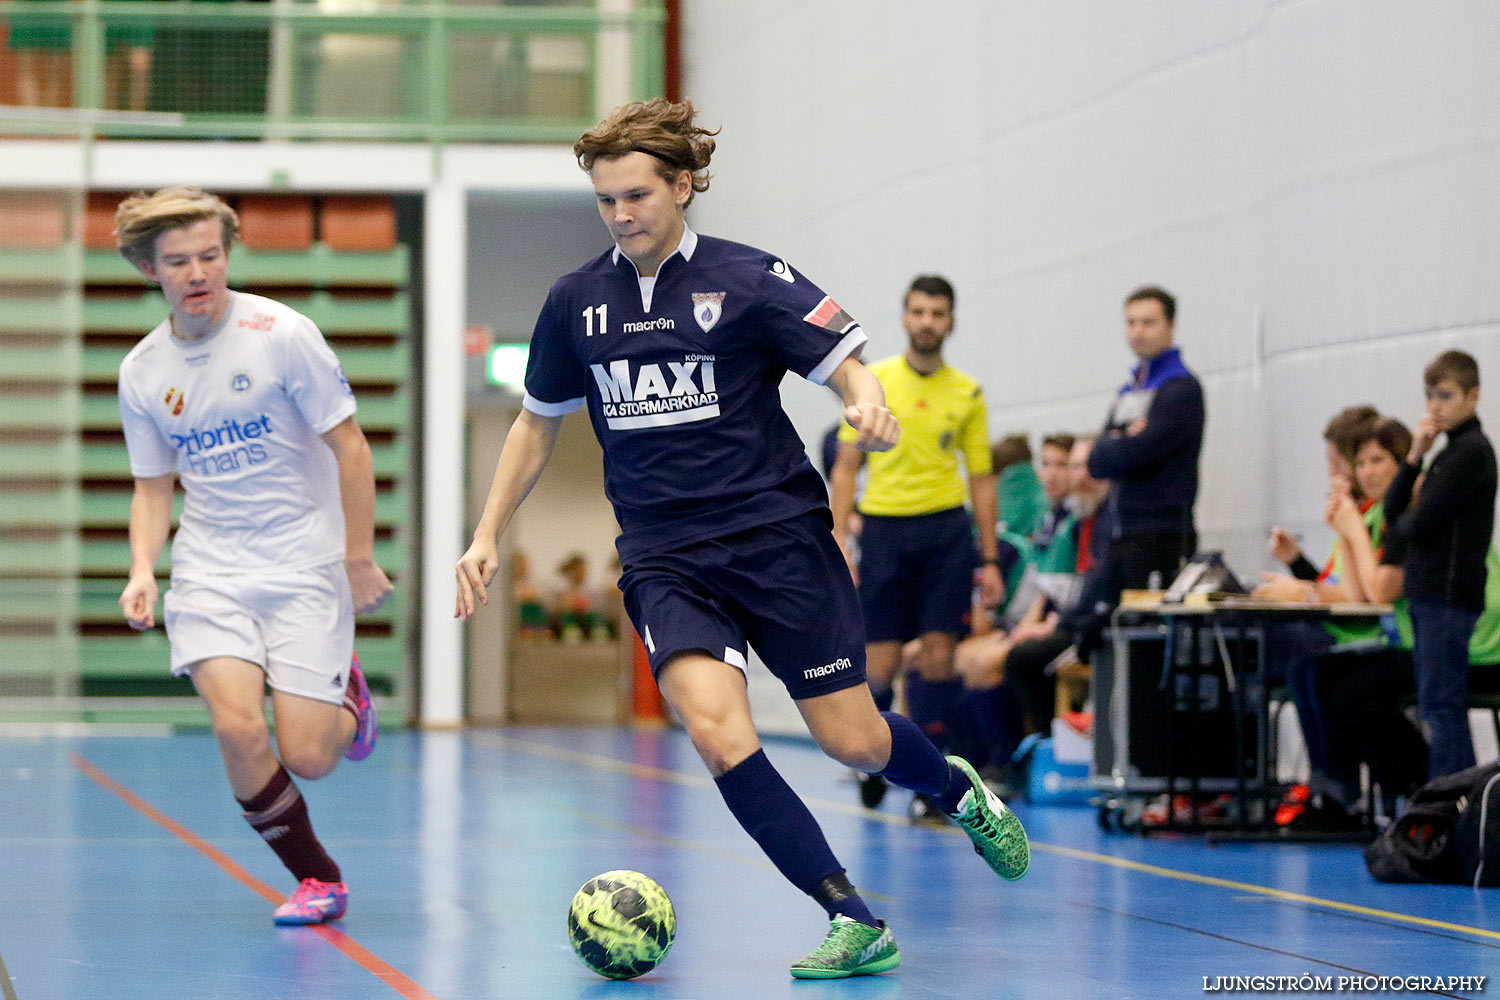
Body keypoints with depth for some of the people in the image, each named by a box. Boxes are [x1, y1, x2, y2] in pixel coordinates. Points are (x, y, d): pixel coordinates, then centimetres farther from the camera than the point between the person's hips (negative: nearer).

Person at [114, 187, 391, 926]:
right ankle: (318, 879, 4)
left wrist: (359, 560, -5)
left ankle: (346, 697, 29)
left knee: (306, 758, -10)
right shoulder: (142, 371, 2)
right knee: (238, 727, -19)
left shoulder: (282, 334, -11)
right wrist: (142, 572, -5)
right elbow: (153, 486, 12)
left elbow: (349, 446, -5)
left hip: (306, 566, -3)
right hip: (210, 568, 3)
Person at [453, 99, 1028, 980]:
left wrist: (867, 401, -28)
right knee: (718, 733, -22)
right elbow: (539, 423, 19)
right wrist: (488, 536, 15)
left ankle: (961, 790, 37)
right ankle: (855, 922, -15)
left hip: (778, 536, -2)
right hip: (665, 562, 2)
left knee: (854, 743, 0)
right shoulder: (575, 302, 7)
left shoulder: (750, 279, -4)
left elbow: (849, 363, -5)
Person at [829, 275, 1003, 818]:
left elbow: (981, 477, 10)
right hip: (883, 528, -1)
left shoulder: (968, 393, 7)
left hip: (946, 528, 1)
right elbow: (846, 466, 5)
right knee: (880, 664, 0)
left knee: (938, 652, -7)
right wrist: (838, 542, -5)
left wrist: (990, 560, 6)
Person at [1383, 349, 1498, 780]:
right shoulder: (1451, 450, 17)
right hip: (1429, 597, 10)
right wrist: (1415, 456, 0)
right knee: (1435, 707, 11)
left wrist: (1405, 519, 5)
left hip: (1449, 596, -10)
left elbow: (1416, 524, -18)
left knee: (1440, 706, -10)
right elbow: (1393, 509, 12)